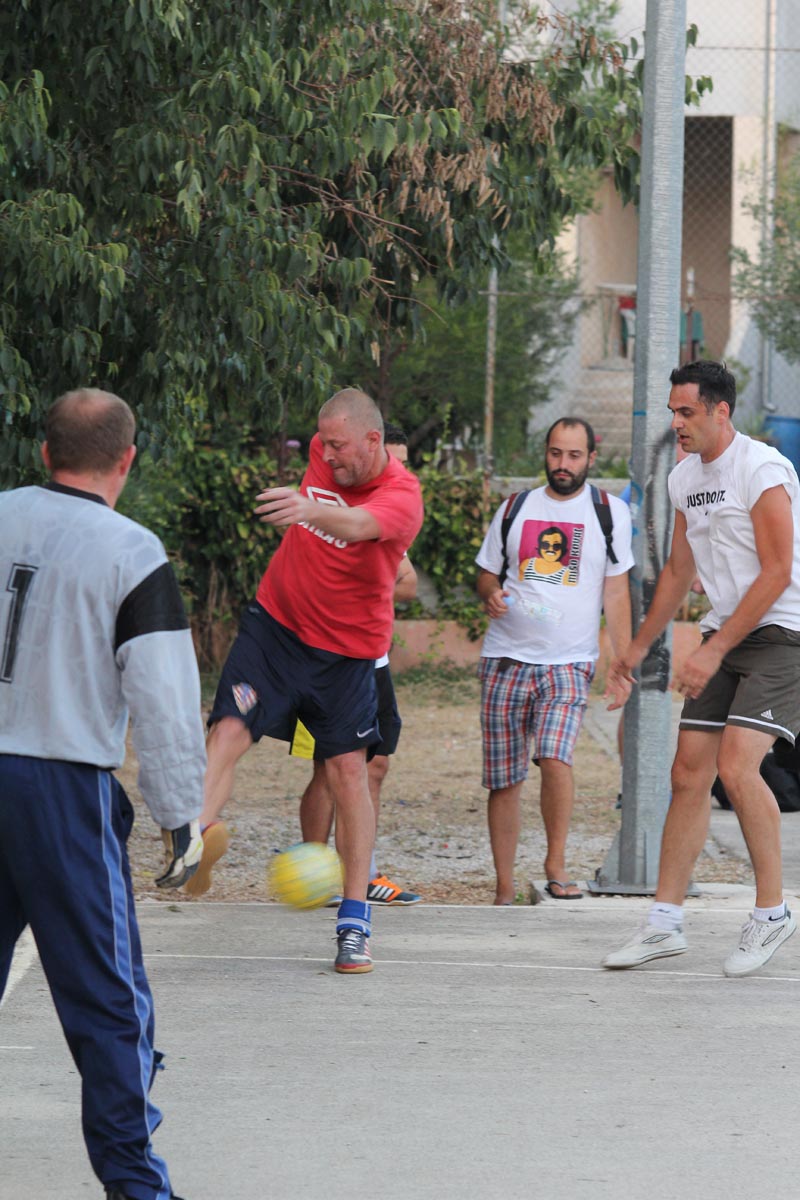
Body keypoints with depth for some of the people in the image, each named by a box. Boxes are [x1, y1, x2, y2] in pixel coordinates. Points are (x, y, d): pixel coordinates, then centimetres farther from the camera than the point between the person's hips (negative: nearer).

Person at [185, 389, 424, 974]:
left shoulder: (401, 495, -21)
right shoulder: (326, 455, -3)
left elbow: (361, 523, -46)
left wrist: (310, 510, -65)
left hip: (347, 650, -4)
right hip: (276, 622, 4)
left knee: (349, 771, -4)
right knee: (228, 731, -18)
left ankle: (355, 924, 2)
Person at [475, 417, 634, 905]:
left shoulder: (610, 512, 6)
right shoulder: (515, 509, 11)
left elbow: (616, 592, 5)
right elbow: (488, 573, 20)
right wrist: (492, 594, -5)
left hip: (569, 661, -3)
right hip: (506, 659, 3)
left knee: (555, 755, -25)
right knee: (503, 780, 1)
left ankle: (556, 864, -9)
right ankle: (505, 889, 10)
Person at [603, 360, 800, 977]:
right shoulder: (685, 478, 11)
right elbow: (679, 571, 24)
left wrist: (713, 651, -20)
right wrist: (639, 646, 25)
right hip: (724, 639, 8)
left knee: (737, 768, -20)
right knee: (690, 772, 2)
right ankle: (665, 922, 6)